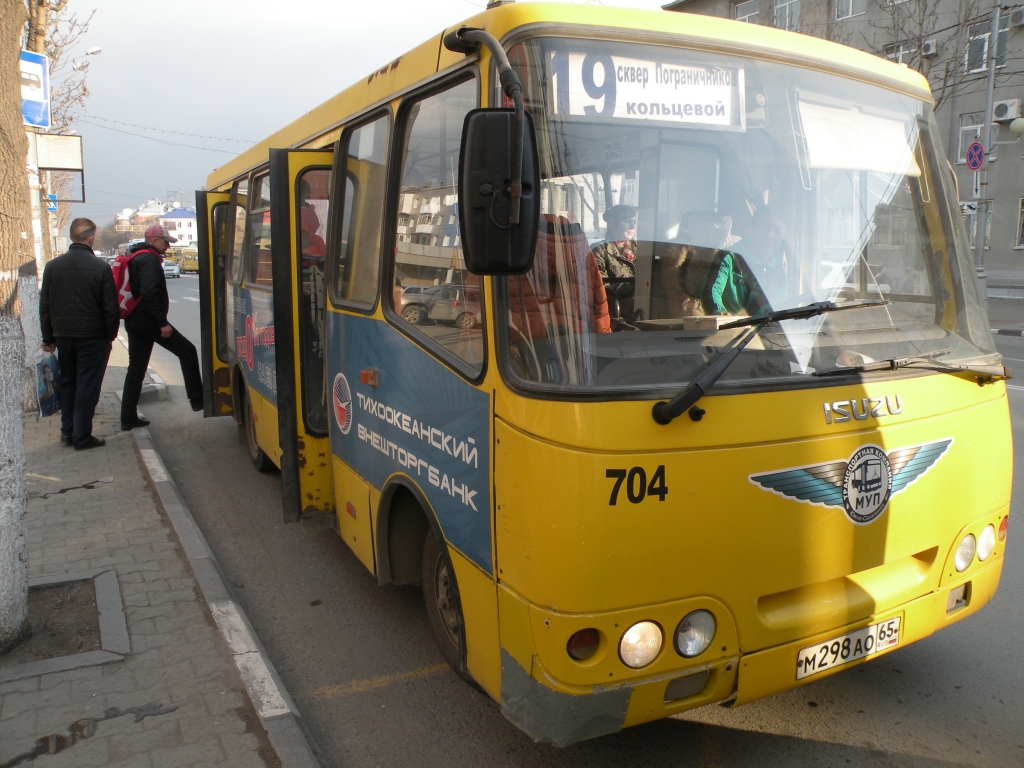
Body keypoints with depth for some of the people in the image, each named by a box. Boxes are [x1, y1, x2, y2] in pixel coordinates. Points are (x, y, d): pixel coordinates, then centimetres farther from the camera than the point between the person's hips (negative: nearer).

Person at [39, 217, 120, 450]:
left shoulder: (53, 266, 1)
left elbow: (44, 307, 6)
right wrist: (111, 335, 2)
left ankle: (67, 432, 23)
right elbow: (110, 308, -12)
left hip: (63, 335, 5)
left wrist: (48, 338, 14)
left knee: (67, 383, 17)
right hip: (93, 337, -5)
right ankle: (82, 437, 5)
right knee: (87, 387, 2)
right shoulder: (100, 267, -14)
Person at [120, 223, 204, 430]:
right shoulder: (149, 259, -12)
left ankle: (128, 417, 12)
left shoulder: (135, 258, 21)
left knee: (136, 367, 10)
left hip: (134, 320, 10)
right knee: (187, 350, -1)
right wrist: (162, 323, -22)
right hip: (147, 318, -10)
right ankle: (197, 399, 1)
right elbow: (150, 293, -23)